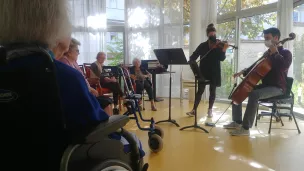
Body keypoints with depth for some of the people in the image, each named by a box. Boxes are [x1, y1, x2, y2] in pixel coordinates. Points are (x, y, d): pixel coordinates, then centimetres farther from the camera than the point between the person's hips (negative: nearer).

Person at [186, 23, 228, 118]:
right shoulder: (203, 45, 4)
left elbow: (222, 58, -12)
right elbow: (194, 55, 3)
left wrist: (224, 50, -31)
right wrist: (191, 61, -18)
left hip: (214, 72, 0)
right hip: (203, 71, 1)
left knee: (212, 91, 7)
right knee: (200, 91, 2)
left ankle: (210, 110, 20)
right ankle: (194, 109, 10)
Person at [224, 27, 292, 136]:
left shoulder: (285, 53, -7)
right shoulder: (267, 53, 16)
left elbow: (283, 67, -29)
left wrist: (275, 53, -20)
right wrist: (244, 72, 9)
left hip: (277, 87, -8)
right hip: (265, 85, 8)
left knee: (254, 94, -36)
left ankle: (245, 128, -32)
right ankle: (237, 122, 5)